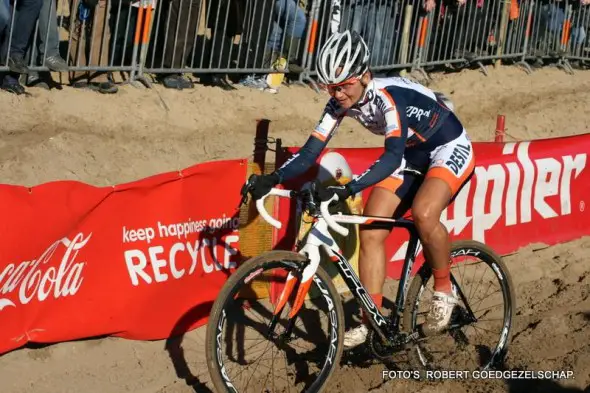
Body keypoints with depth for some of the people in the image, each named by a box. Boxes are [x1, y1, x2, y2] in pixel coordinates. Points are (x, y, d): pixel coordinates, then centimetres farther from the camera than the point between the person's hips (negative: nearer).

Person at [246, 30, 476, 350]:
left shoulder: (389, 96, -34)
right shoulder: (341, 103, -13)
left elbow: (393, 157, -45)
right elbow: (311, 151, -13)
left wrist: (347, 190, -57)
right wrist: (273, 178, -30)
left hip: (450, 150, -7)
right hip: (411, 157, 7)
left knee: (423, 214, -34)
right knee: (370, 231, -8)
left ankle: (444, 290, -10)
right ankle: (370, 322, -1)